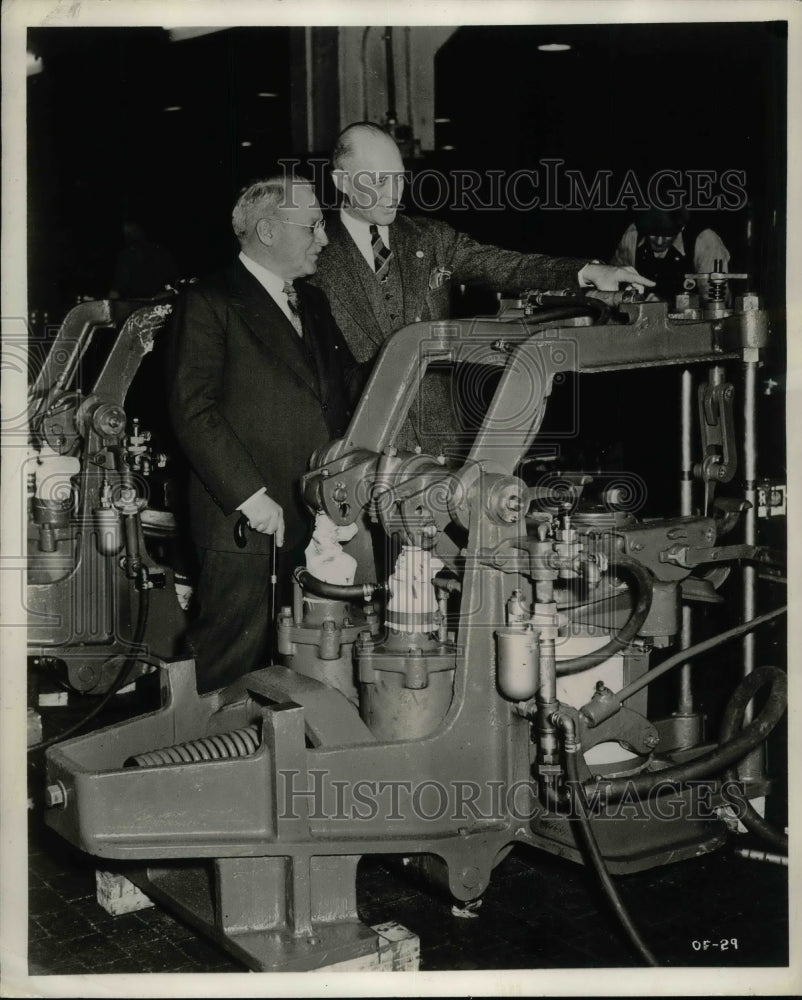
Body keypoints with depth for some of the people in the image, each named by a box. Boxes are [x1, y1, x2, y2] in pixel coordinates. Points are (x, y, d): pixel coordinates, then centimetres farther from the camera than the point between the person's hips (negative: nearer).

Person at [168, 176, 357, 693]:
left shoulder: (314, 303, 18)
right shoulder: (208, 304, -6)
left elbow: (340, 394, 22)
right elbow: (194, 412, -13)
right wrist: (250, 496, -18)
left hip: (317, 519, 7)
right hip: (247, 523, -7)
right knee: (231, 667, 0)